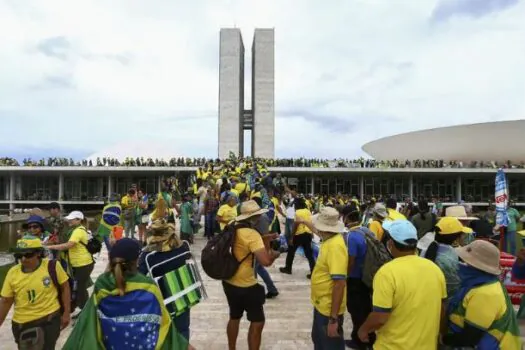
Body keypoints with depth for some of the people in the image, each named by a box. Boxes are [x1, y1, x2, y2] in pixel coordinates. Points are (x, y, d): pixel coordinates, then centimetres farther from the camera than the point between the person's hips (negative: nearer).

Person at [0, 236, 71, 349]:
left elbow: (65, 287, -4)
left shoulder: (52, 266, -15)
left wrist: (66, 313, -2)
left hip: (49, 320, -4)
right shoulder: (13, 272, -6)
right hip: (22, 324, 4)